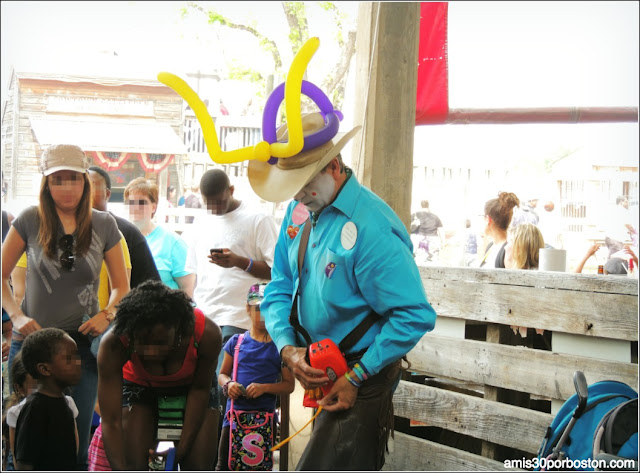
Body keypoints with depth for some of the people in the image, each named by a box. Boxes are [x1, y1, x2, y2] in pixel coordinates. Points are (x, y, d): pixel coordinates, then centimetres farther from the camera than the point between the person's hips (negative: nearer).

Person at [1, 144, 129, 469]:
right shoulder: (30, 220, -1)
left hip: (82, 344, 1)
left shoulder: (103, 225, 3)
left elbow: (121, 286, 10)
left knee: (77, 446, 4)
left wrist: (107, 315, -9)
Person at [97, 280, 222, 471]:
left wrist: (183, 446, -18)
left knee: (199, 467, -8)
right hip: (139, 385, 0)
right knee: (133, 466, -13)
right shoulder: (113, 345, -37)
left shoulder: (207, 334, -37)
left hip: (190, 384, 0)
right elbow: (111, 422, -34)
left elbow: (200, 389, -18)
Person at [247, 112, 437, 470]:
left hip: (363, 376, -8)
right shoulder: (300, 212, 3)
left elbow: (415, 316, -25)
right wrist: (288, 348, -9)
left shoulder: (371, 228, -23)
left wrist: (356, 378, -20)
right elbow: (280, 289, 10)